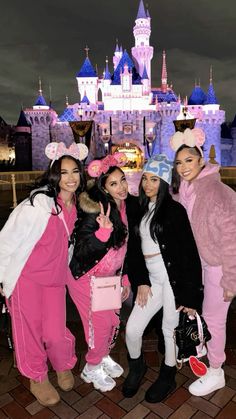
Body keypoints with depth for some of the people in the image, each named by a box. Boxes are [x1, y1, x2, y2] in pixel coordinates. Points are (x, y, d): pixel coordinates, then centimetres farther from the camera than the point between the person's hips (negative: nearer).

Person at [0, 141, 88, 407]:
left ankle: (63, 365, 37)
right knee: (30, 331, 10)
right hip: (26, 277, -4)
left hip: (56, 278, 4)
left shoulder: (78, 205, -2)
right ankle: (37, 378, 38)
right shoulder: (37, 203, -20)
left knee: (56, 334, 2)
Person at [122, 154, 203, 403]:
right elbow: (136, 249, 12)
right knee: (132, 329, 6)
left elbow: (189, 253, -12)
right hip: (152, 278, 6)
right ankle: (136, 367, 37)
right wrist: (141, 281, 4)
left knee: (170, 330, 11)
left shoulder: (174, 209, -10)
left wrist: (190, 294, -12)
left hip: (174, 277, -5)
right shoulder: (142, 209, 9)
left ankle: (167, 378, 37)